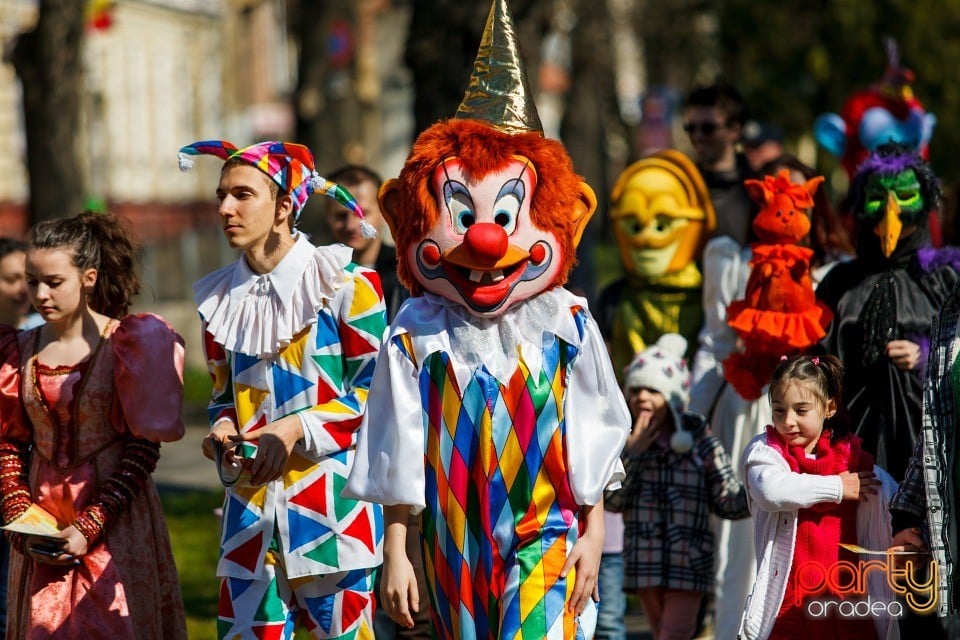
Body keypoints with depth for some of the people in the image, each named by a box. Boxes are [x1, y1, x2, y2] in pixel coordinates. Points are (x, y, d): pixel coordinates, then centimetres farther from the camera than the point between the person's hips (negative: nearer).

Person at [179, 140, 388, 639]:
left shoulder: (344, 284, -5)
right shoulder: (220, 298, 12)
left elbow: (375, 388, -5)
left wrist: (296, 429, -15)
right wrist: (223, 430, -1)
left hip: (332, 495, -5)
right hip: (252, 501, 5)